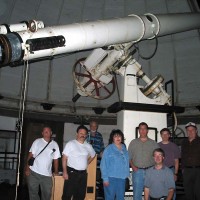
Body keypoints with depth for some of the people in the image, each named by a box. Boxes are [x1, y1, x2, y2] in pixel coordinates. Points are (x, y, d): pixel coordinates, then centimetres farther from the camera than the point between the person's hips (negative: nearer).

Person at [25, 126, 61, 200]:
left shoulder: (55, 144, 6)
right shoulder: (37, 141, 3)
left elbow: (56, 159, 8)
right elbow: (30, 155, 0)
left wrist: (56, 171, 3)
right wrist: (27, 168, -6)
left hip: (47, 174, 1)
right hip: (34, 172, -1)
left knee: (47, 193, 7)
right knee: (33, 192, 7)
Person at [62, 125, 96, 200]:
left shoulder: (88, 146, 8)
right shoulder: (70, 144, -7)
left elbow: (93, 155, 26)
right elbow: (64, 158, -9)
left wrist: (86, 164, 13)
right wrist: (65, 172, -16)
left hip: (83, 173, 5)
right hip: (72, 172, -5)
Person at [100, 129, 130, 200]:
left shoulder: (124, 149, 9)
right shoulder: (108, 149, -8)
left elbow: (126, 163, 13)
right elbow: (103, 165, -9)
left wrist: (127, 174, 5)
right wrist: (105, 178, -12)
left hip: (122, 178, 5)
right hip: (111, 178, -5)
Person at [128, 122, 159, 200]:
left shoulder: (154, 143, 10)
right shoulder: (133, 142, 11)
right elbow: (129, 157, 10)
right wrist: (132, 166, -4)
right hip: (137, 171, 0)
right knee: (137, 193, 1)